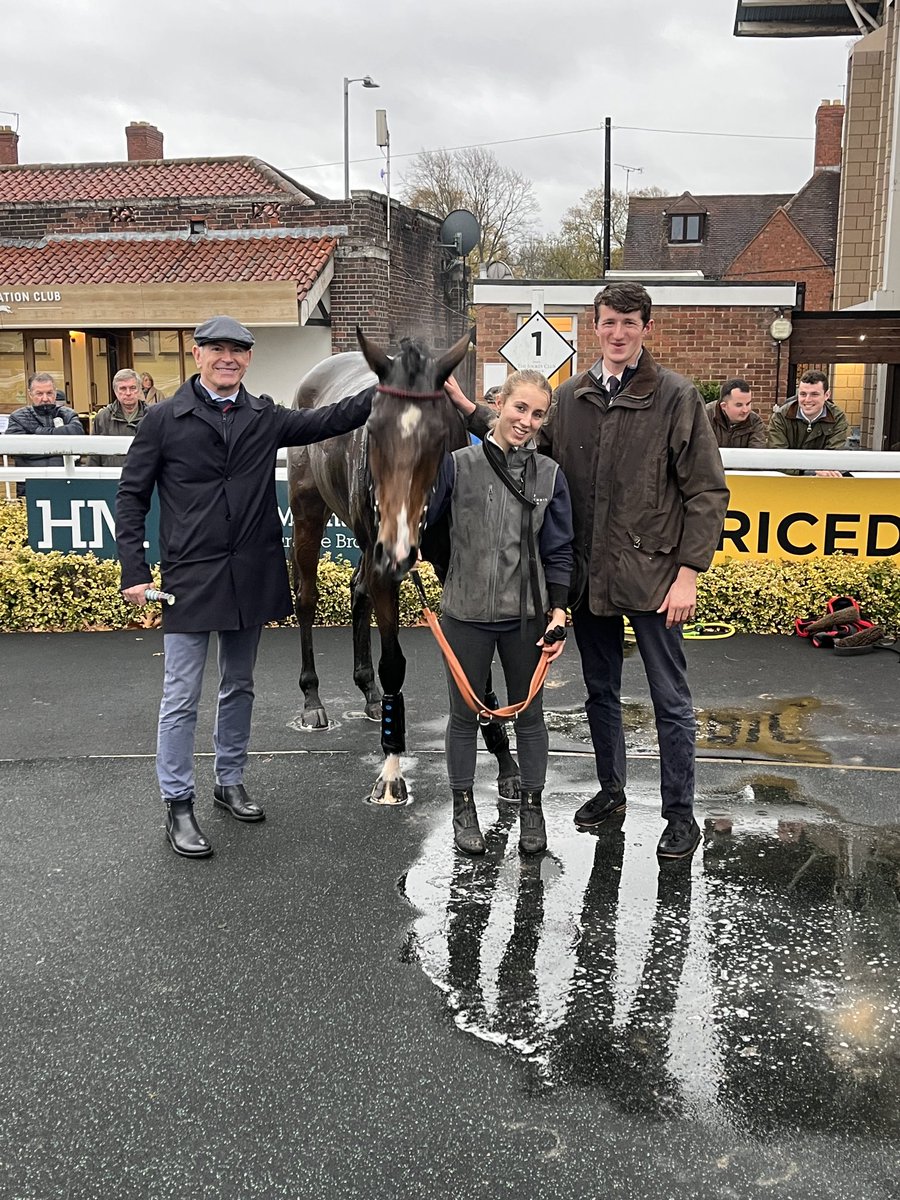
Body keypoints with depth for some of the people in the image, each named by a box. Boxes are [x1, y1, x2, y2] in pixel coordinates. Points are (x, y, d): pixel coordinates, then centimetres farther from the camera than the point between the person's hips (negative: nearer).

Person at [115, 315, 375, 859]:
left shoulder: (266, 417, 7)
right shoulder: (164, 419, -3)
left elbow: (327, 422, 4)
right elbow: (131, 497, -1)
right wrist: (135, 571, -8)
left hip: (251, 577, 4)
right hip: (190, 579, -4)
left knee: (239, 687, 17)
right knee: (182, 697, 0)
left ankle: (230, 782, 34)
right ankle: (178, 805, 12)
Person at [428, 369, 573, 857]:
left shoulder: (549, 475, 0)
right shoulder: (458, 465, -6)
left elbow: (558, 551, 1)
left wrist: (557, 611, -4)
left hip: (526, 615, 2)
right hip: (467, 614, -1)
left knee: (529, 715, 13)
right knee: (464, 715, 12)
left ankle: (531, 806, 29)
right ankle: (464, 807, 28)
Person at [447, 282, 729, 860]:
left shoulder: (678, 397, -7)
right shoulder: (570, 396, 6)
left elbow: (707, 491, -8)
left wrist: (688, 572, -14)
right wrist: (471, 411, 8)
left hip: (651, 574, -4)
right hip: (587, 574, 5)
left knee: (672, 701, 5)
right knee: (601, 692, 19)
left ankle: (681, 813, 20)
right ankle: (611, 789, 37)